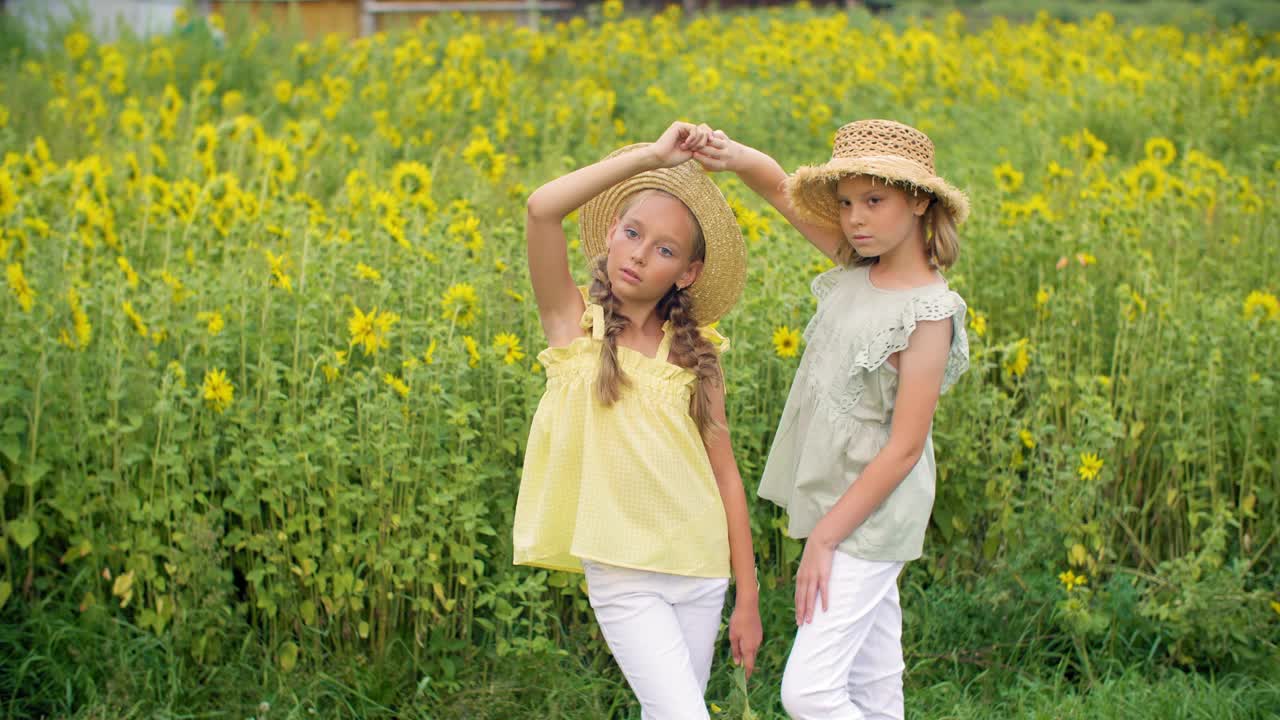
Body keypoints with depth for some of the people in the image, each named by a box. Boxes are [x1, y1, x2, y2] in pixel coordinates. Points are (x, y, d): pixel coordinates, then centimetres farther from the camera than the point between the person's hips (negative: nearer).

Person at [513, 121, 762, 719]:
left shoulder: (695, 353, 3)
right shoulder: (573, 321, -3)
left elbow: (726, 475, 5)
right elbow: (541, 209, -20)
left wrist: (748, 597, 4)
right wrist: (651, 156, -17)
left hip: (701, 573, 3)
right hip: (621, 574, -3)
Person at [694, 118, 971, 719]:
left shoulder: (927, 311, -19)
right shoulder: (857, 269, 2)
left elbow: (904, 448, -19)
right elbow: (780, 188, 8)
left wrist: (822, 539, -18)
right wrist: (733, 157, -14)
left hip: (871, 518, -8)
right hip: (835, 511, 8)